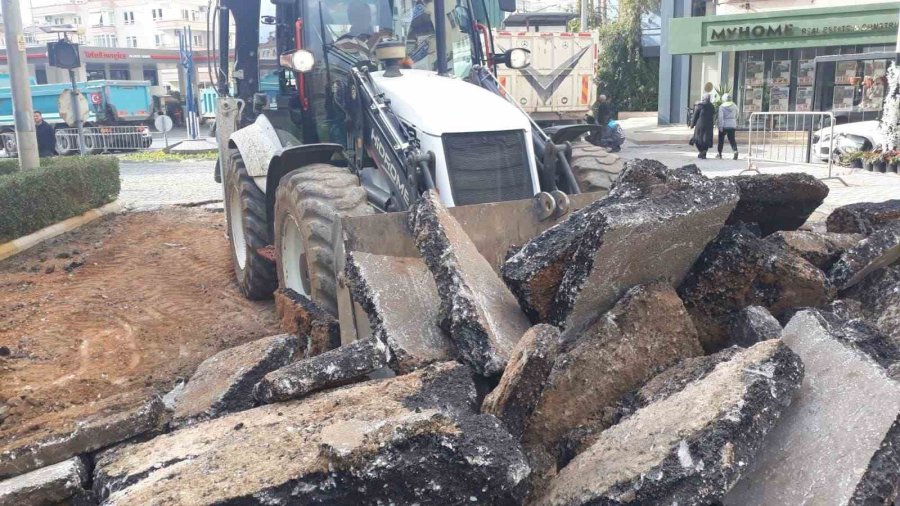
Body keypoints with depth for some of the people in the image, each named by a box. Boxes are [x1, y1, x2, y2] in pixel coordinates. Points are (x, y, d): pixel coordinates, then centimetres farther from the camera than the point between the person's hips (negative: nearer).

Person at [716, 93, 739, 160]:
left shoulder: (721, 107, -9)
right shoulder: (734, 106, 4)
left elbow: (720, 117, -15)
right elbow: (736, 116, 13)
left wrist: (720, 126, -15)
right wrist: (736, 124, 27)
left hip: (724, 125, -3)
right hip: (732, 125, 3)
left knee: (721, 139, 10)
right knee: (732, 139, 5)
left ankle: (719, 153, 15)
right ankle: (735, 150, -19)